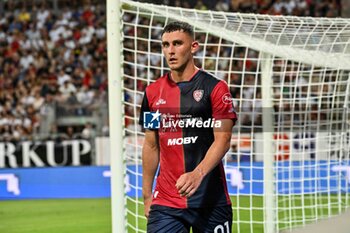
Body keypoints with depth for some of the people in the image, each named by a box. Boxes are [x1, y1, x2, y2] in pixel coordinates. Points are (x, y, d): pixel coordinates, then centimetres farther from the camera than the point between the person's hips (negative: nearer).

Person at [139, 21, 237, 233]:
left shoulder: (215, 88, -3)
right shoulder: (153, 92, 10)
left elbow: (222, 140, -10)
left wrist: (197, 174, -25)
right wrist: (147, 195, 14)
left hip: (211, 198, -3)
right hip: (165, 201, 3)